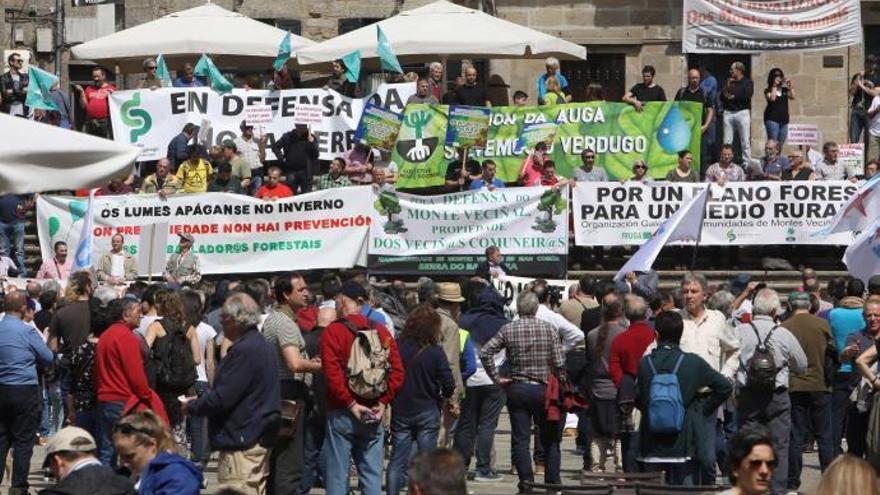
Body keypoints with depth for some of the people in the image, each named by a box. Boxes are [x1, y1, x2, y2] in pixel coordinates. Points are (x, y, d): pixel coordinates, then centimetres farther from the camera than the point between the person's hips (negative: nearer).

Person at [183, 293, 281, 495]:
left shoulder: (244, 351, -19)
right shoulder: (264, 346, 14)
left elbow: (221, 398, -21)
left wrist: (192, 406, -4)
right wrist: (200, 401, 15)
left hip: (241, 442, -11)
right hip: (260, 439, 11)